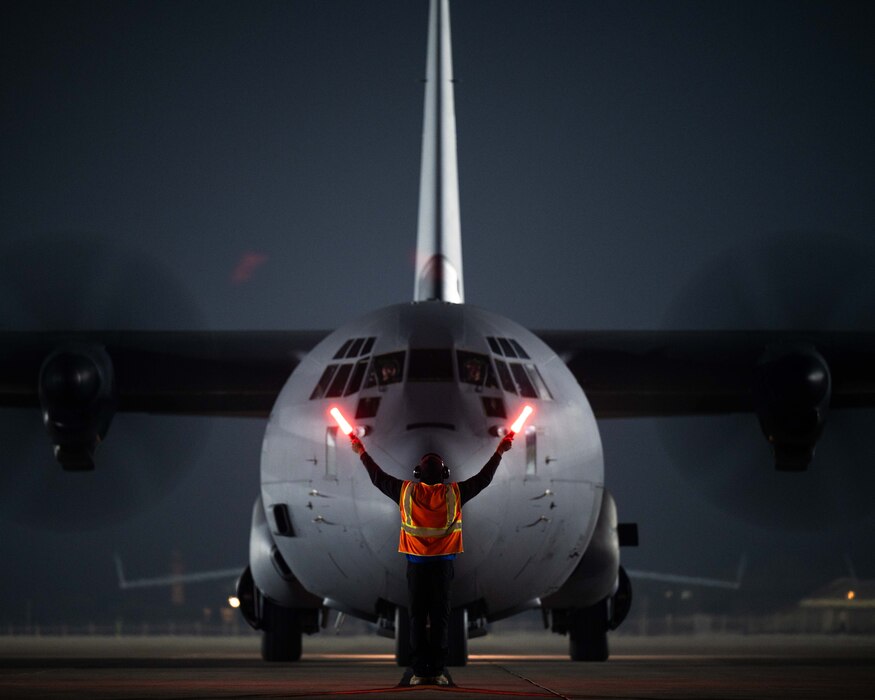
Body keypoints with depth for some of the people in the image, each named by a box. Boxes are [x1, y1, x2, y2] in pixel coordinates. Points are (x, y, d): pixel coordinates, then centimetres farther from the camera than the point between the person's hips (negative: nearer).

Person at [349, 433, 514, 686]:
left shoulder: (407, 492, -2)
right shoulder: (454, 493, -4)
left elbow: (378, 477, 10)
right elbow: (483, 478, 8)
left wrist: (362, 452, 25)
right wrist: (499, 452, 21)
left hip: (416, 563, 1)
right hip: (442, 563, -1)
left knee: (417, 617, 3)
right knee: (440, 617, 2)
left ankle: (419, 671, 1)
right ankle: (438, 671, -1)